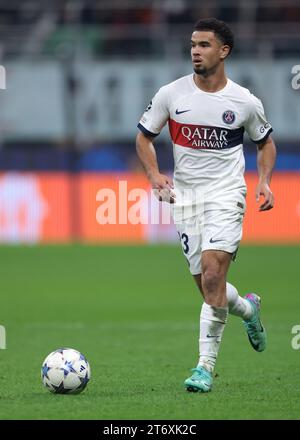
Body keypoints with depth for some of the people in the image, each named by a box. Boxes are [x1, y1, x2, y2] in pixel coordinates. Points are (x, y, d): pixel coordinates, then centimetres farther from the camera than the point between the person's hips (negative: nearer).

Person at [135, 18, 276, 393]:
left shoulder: (245, 102, -3)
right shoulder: (171, 94, -1)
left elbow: (265, 142, 14)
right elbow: (144, 136, 9)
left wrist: (264, 181, -2)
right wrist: (154, 174, -7)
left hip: (226, 194, -3)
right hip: (185, 195, 3)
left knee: (212, 271, -20)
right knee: (207, 286, 6)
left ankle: (206, 366, -14)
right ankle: (247, 308, 42)